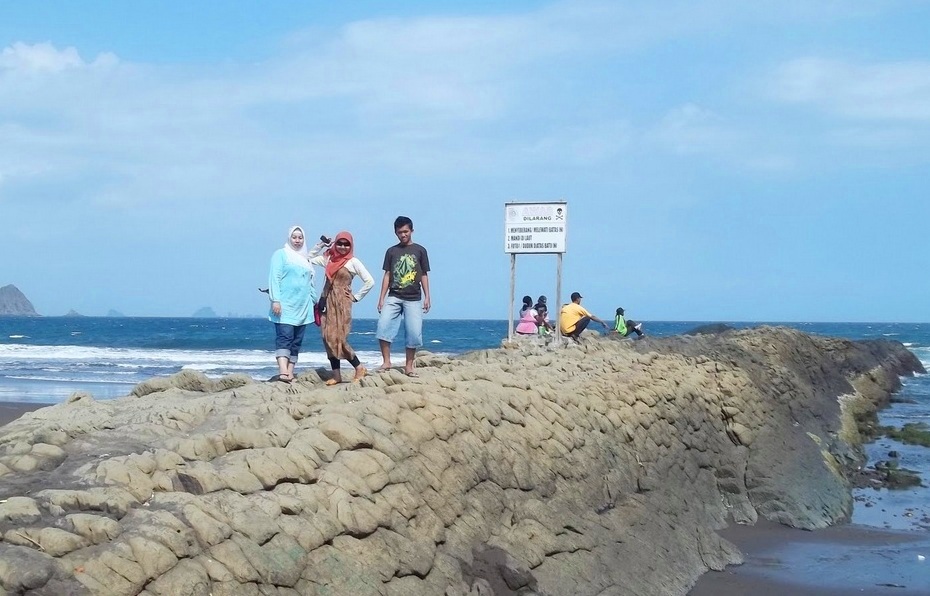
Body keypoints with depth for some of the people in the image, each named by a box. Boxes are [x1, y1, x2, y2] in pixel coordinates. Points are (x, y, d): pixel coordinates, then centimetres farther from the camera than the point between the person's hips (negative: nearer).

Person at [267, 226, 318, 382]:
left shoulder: (305, 259, 20)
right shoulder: (281, 254, 3)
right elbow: (274, 278, -6)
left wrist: (314, 300, 18)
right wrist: (275, 300, -15)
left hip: (302, 307, 6)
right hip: (285, 305, -6)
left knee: (297, 341, 3)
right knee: (284, 337, -18)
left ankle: (290, 373, 3)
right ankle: (283, 371, -30)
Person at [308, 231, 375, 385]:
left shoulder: (353, 262, -3)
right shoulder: (328, 258, 11)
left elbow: (370, 281, -6)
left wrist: (356, 297, -4)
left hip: (342, 303, -5)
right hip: (327, 302, 5)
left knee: (338, 338, -11)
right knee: (328, 338, 2)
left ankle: (359, 369, 1)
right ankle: (336, 375, 6)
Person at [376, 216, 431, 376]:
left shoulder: (420, 251, 6)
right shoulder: (391, 251, 10)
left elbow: (424, 275, 7)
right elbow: (387, 275, 10)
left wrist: (427, 297, 1)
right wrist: (381, 298, 5)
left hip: (413, 299, -1)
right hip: (393, 297, 1)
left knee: (413, 333, -5)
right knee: (383, 325, -16)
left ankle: (409, 366, 6)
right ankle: (386, 361, -8)